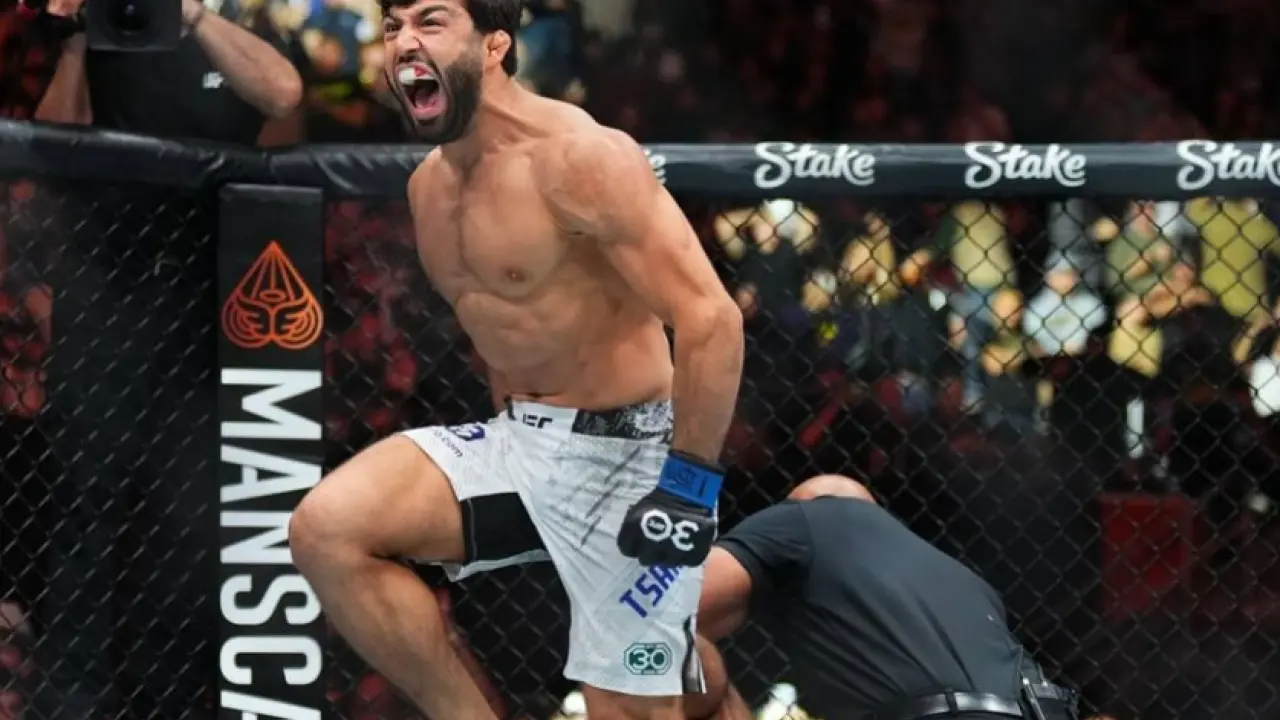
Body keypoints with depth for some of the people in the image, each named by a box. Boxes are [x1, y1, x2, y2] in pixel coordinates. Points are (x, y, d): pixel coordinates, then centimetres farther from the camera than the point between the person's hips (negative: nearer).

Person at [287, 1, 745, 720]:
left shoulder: (579, 158, -19)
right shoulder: (429, 184, 8)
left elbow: (711, 319, -23)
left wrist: (689, 487, -23)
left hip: (626, 455, -7)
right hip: (518, 442, 8)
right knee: (326, 530, -12)